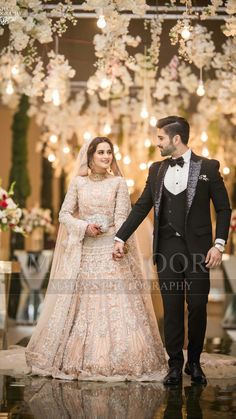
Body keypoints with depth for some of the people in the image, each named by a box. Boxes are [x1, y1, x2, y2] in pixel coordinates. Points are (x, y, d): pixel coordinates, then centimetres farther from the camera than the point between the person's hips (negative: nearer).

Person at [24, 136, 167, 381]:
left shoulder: (118, 183, 3)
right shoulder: (78, 182, 6)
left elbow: (121, 218, -3)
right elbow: (64, 214, 6)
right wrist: (85, 227, -11)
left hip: (110, 251, -1)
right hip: (83, 251, 2)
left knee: (115, 303, -7)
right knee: (77, 303, 3)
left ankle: (115, 361, 0)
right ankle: (76, 360, 14)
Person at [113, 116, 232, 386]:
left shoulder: (207, 168, -1)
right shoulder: (157, 170, 10)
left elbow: (223, 208, 0)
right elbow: (142, 207, 12)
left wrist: (219, 244, -9)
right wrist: (121, 238, 8)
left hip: (197, 249, -3)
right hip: (167, 249, 3)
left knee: (197, 308, 2)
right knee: (172, 309, 4)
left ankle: (194, 363, 19)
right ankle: (175, 366, 12)